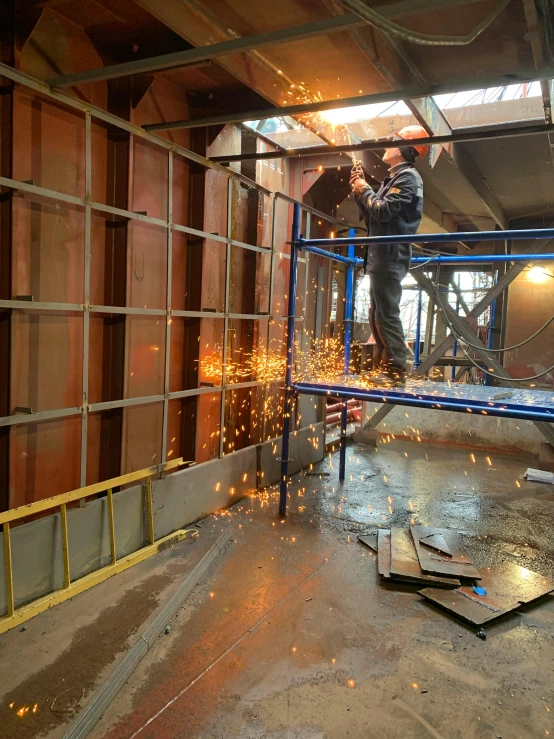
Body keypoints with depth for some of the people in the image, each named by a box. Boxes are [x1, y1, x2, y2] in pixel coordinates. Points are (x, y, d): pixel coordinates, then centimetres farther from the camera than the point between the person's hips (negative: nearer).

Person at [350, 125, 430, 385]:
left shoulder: (408, 176, -6)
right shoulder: (393, 178, 23)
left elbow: (382, 211, -18)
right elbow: (372, 217, 20)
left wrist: (364, 189, -3)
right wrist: (359, 191, 10)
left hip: (389, 257, -10)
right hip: (381, 257, 10)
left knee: (387, 314, -12)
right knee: (377, 315, 11)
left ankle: (396, 371, -9)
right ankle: (382, 368, 18)